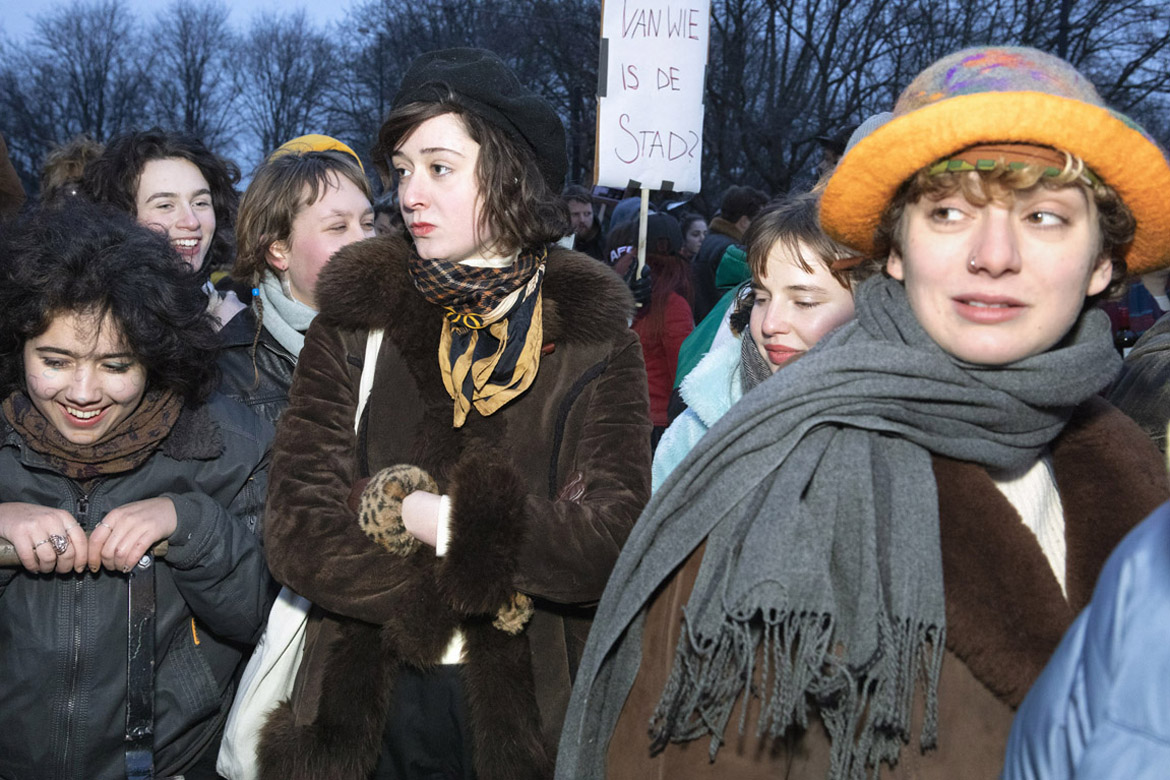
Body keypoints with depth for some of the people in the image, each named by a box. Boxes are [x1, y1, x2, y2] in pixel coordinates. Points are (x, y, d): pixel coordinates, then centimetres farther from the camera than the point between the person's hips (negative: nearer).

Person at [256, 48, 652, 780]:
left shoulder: (593, 334, -5)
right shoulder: (356, 322, -3)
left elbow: (613, 539, -16)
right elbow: (299, 535, -10)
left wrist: (425, 514, -19)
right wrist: (479, 584, -16)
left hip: (533, 711, -1)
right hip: (369, 711, 1)